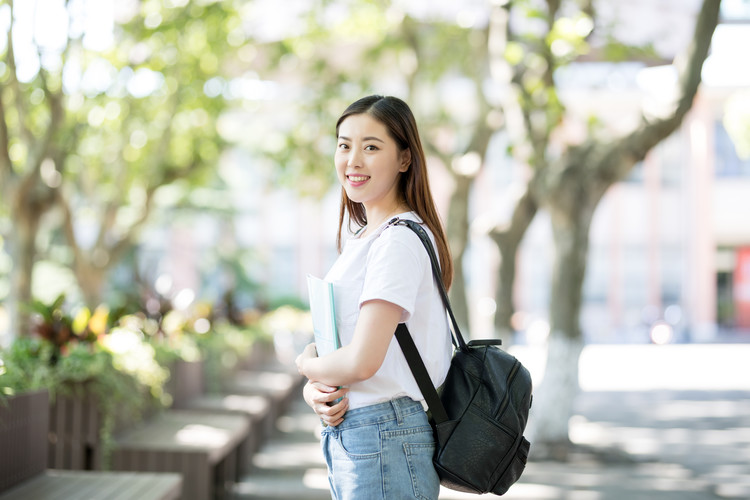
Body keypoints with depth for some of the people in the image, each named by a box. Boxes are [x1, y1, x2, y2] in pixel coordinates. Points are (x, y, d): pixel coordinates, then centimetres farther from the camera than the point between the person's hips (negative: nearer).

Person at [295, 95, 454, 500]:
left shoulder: (399, 241, -17)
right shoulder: (362, 236, 13)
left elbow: (362, 361, -24)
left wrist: (307, 364, -4)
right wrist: (314, 391, -4)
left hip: (384, 442, -9)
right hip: (346, 435, 9)